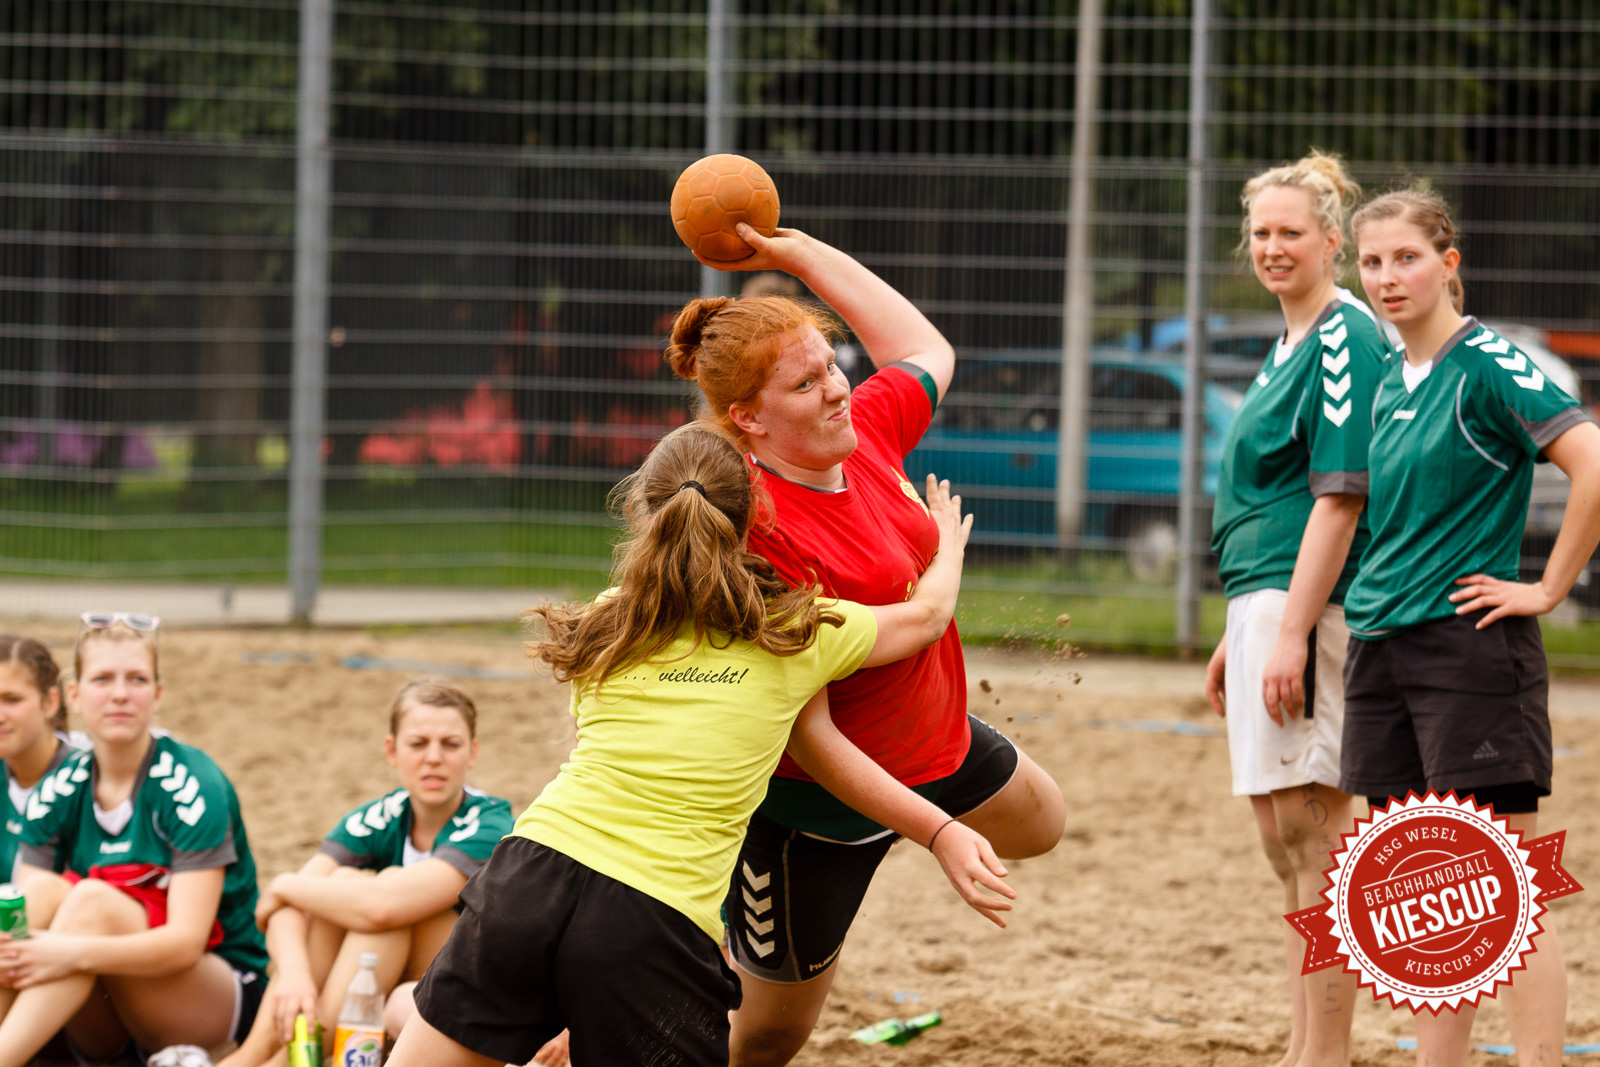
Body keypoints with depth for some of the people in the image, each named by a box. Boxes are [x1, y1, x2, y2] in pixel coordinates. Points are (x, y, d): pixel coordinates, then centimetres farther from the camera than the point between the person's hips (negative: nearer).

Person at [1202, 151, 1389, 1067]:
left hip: (1308, 608, -11)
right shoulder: (1292, 341, 19)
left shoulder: (1344, 338, -11)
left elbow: (1340, 497, -18)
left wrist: (1291, 631, -22)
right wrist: (1238, 635, 24)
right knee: (1291, 839, 13)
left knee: (1311, 836, -9)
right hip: (1267, 607, 11)